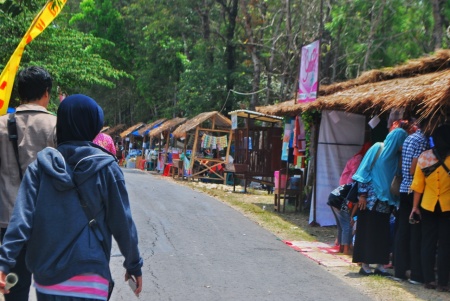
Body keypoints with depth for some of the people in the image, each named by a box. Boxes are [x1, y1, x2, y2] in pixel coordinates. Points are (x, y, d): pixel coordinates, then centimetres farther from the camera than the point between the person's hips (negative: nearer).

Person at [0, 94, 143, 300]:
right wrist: (133, 265, 9)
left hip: (47, 274, 3)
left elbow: (22, 218, -9)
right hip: (88, 277, -3)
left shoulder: (41, 165, 0)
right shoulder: (106, 168, -5)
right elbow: (122, 223, -2)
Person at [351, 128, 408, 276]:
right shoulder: (377, 149, -6)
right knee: (367, 231, 0)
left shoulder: (396, 156, 8)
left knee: (383, 232, 4)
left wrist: (392, 198, 0)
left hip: (385, 201, 5)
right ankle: (365, 264, 5)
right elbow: (364, 171, -7)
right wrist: (362, 194, -11)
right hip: (370, 200, -5)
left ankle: (380, 264, 10)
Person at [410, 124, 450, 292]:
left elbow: (418, 184, -1)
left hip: (428, 206, 3)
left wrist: (415, 206, 6)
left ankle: (428, 280, 12)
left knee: (428, 243, 11)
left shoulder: (424, 157, -3)